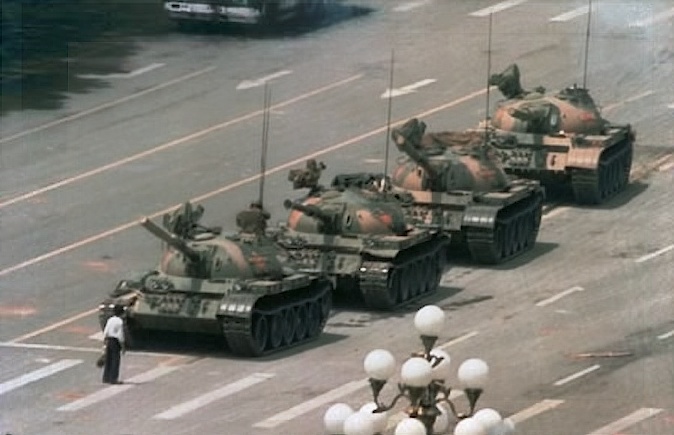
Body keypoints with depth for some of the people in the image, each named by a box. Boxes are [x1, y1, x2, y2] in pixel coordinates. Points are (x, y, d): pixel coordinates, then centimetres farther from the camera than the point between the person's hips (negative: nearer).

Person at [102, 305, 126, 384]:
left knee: (108, 360, 13)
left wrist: (105, 341, 14)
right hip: (116, 342, -6)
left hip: (109, 341, 6)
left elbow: (105, 332, 5)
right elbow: (120, 335, -14)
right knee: (115, 360, 0)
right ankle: (113, 378, 0)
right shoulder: (120, 322, -13)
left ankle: (106, 378, 17)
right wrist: (122, 345, -5)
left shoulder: (110, 320, 3)